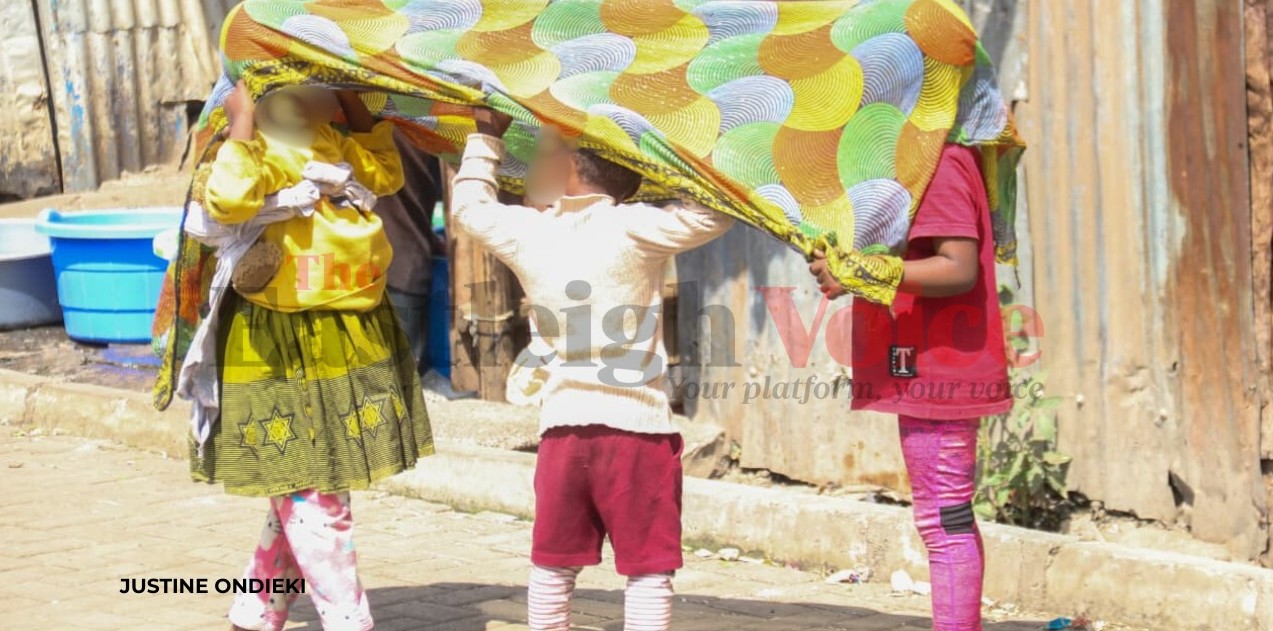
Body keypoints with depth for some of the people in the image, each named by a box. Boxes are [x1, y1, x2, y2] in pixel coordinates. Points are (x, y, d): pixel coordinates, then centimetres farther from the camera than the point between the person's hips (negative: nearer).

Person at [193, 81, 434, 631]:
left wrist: (352, 101, 15)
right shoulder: (259, 152, -15)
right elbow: (229, 201, -36)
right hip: (281, 353, -8)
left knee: (301, 499, 16)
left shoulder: (336, 147, 11)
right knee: (314, 497, -5)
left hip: (352, 342, 9)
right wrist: (243, 122, -26)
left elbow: (386, 172, 27)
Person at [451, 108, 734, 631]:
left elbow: (468, 206, 21)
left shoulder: (527, 233, 2)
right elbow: (714, 213, -7)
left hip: (562, 426, 4)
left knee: (553, 565, 15)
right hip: (638, 429, -4)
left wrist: (487, 137, 32)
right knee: (649, 569, 0)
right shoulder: (633, 230, -10)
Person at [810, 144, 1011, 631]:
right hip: (940, 371, 11)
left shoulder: (939, 165, -16)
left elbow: (959, 268, -24)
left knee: (944, 523, -11)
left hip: (934, 370, -11)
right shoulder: (947, 160, 16)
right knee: (950, 522, 17)